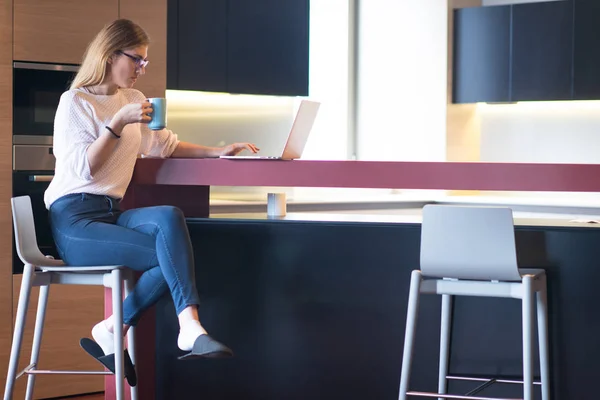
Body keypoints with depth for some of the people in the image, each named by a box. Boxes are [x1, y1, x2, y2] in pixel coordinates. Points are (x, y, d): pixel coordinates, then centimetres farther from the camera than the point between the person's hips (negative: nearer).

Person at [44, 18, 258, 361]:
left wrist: (217, 152, 14)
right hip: (75, 220, -7)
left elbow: (165, 145, 27)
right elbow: (83, 168, -13)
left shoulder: (134, 100, 19)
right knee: (171, 254, -25)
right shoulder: (75, 102, -3)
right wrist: (119, 122, -19)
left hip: (112, 213, 7)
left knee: (169, 217, -28)